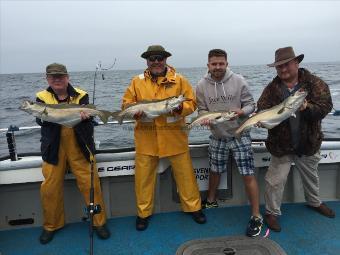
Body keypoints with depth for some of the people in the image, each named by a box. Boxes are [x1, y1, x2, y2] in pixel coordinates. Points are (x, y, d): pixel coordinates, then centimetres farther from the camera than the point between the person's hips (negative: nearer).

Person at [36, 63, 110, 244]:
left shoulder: (81, 96, 3)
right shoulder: (43, 97, 6)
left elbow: (88, 115, -9)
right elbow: (40, 120, -7)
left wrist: (84, 115, -32)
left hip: (79, 147, -1)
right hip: (54, 149, 1)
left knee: (90, 184, -2)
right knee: (50, 188, 6)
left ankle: (99, 222, 16)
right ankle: (51, 225, 28)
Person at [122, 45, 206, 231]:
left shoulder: (179, 80, 2)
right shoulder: (137, 81, 6)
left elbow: (191, 103, 0)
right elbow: (126, 103, 6)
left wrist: (180, 108, -21)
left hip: (174, 136, 0)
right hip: (146, 137, 1)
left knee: (185, 173, 8)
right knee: (143, 175, 8)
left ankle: (193, 207, 28)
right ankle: (143, 213, 27)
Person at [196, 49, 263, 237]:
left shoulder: (238, 81, -9)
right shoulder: (202, 85, -4)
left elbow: (250, 104, -3)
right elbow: (201, 109, 4)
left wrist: (241, 112, -25)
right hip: (217, 137, 3)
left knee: (248, 175, -4)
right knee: (214, 171, 19)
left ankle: (256, 216, 12)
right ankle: (210, 201, 44)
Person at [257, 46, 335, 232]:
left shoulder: (315, 83, -8)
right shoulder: (271, 89, -6)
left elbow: (325, 106, -17)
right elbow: (261, 111, -11)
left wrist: (307, 107, -36)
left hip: (309, 143, 2)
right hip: (281, 145, -1)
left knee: (311, 176, 26)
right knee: (275, 181, 2)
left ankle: (314, 202, 53)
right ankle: (272, 213, 23)